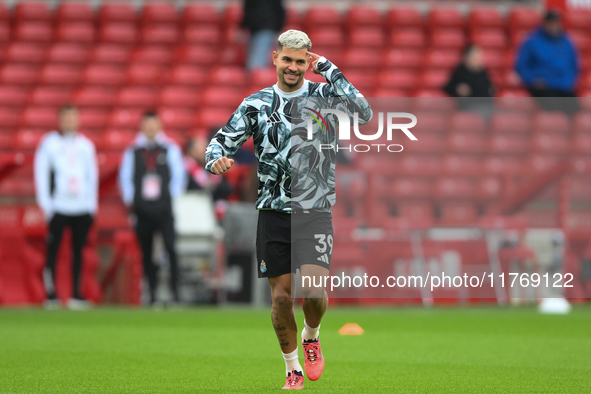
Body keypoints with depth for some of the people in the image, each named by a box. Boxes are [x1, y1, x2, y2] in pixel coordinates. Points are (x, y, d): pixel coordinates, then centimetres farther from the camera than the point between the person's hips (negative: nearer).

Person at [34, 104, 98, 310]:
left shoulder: (85, 144, 13)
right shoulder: (48, 143, 3)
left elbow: (92, 175, 16)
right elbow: (41, 174, 2)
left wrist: (92, 204, 9)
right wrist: (46, 205, -5)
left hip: (82, 208, 3)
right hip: (58, 207, -3)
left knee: (78, 250, 3)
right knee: (53, 250, -6)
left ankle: (76, 295, 7)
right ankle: (51, 295, -3)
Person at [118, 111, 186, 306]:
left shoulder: (171, 149, 8)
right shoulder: (132, 151, 10)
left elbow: (178, 175, 11)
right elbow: (125, 177, 13)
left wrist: (173, 198, 3)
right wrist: (129, 201, 6)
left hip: (164, 208, -1)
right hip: (142, 208, 1)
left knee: (170, 247, -15)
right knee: (146, 252, 2)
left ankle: (175, 289, -14)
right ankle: (152, 292, 9)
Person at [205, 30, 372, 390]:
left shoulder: (324, 96, 1)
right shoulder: (257, 104, 6)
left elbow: (363, 114, -16)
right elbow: (223, 140, 6)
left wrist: (330, 70, -17)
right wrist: (217, 158, -18)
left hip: (315, 213, -2)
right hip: (273, 212, 2)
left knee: (313, 290, -17)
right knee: (282, 296, 1)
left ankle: (312, 336, 16)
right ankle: (293, 370, 19)